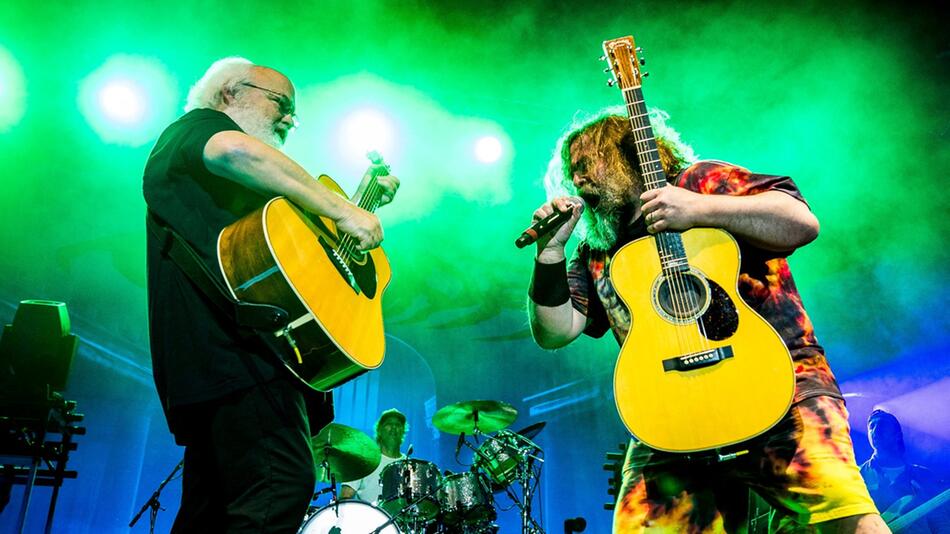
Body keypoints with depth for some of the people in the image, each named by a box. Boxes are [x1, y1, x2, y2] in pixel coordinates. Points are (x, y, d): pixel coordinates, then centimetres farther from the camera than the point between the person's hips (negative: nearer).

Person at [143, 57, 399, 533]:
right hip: (232, 344, -11)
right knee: (283, 487, -22)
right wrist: (343, 210, -19)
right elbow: (234, 150, -22)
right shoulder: (197, 124, 6)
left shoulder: (238, 187, 34)